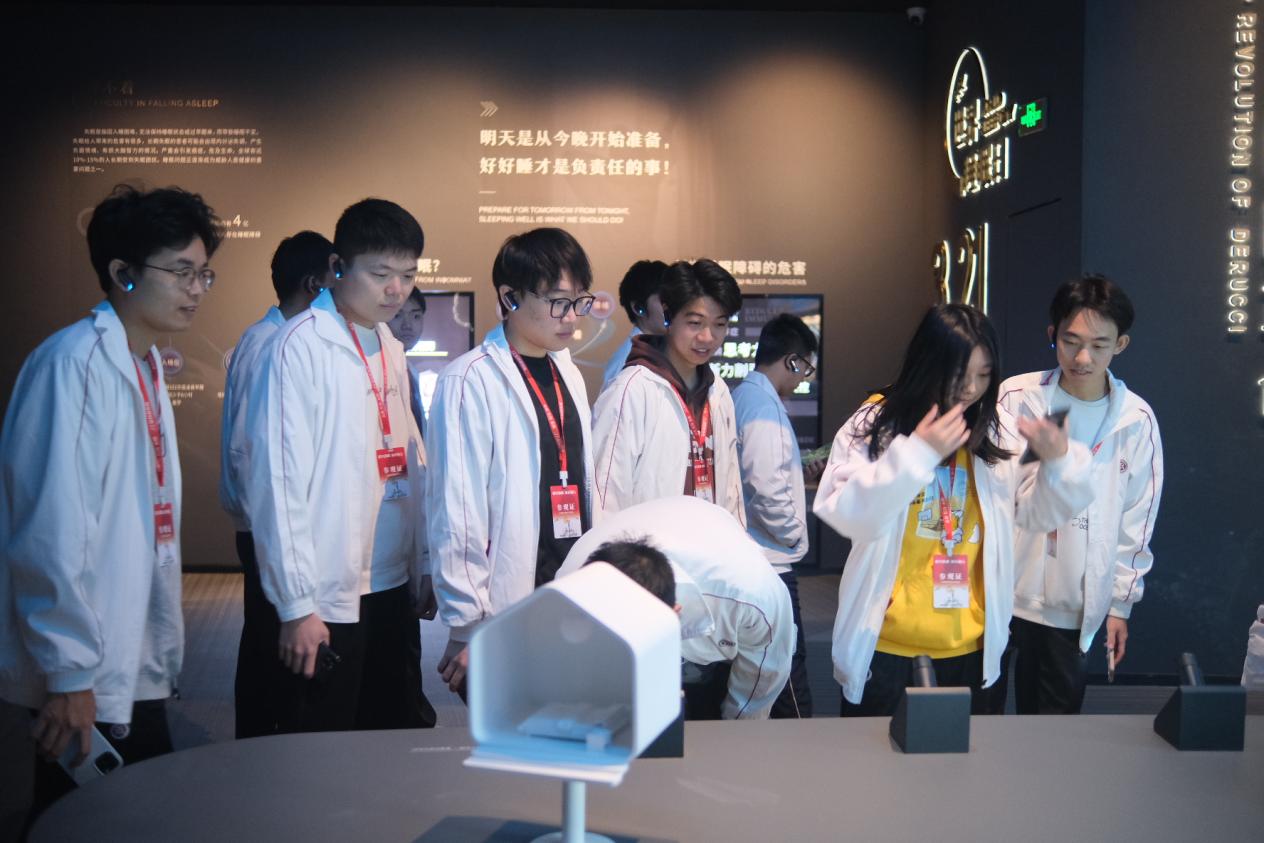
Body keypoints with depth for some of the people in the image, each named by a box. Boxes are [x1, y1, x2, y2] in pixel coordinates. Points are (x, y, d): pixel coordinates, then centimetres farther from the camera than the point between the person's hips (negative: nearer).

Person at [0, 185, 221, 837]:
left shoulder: (143, 366, 12)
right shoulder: (75, 363, -16)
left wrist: (160, 651, 17)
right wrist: (69, 674, -19)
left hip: (135, 671, 9)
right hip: (83, 684, -8)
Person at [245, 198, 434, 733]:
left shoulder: (391, 348, 11)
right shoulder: (301, 346, -11)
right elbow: (279, 481, -14)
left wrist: (422, 567, 11)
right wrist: (296, 604, -14)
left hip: (394, 587, 7)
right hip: (327, 598, -7)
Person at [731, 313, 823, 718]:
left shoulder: (741, 396, 13)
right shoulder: (763, 406, -17)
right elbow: (767, 488, -24)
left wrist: (804, 472, 20)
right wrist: (793, 530, -8)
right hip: (768, 563, -10)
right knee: (790, 688, -4)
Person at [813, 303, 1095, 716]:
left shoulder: (999, 429, 1)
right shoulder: (875, 423, -9)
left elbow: (1038, 512, 7)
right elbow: (849, 515, -20)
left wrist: (1058, 462, -11)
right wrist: (916, 453, -27)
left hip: (968, 644, 3)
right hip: (886, 643, -3)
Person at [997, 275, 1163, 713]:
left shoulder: (1136, 420, -2)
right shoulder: (1015, 398, -7)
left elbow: (1136, 524, 5)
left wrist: (1120, 604, 7)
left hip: (1077, 608, 1)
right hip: (1004, 595, -1)